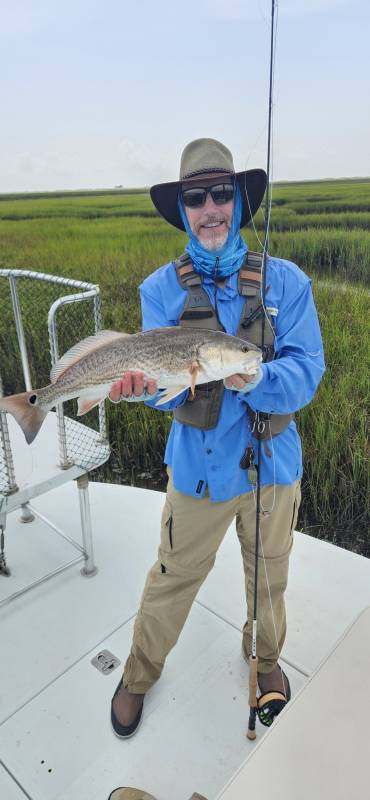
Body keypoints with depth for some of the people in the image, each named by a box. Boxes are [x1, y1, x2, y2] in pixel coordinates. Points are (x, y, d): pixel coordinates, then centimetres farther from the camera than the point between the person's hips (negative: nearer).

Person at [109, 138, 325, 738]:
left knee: (269, 575, 23)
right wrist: (145, 383, -37)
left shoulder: (286, 281, -8)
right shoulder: (162, 289, -7)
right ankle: (140, 672, 46)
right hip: (200, 466, -1)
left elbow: (306, 373, -15)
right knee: (174, 577, 16)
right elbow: (165, 384, -14)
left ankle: (266, 658, 55)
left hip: (274, 462, 1)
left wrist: (253, 379, -35)